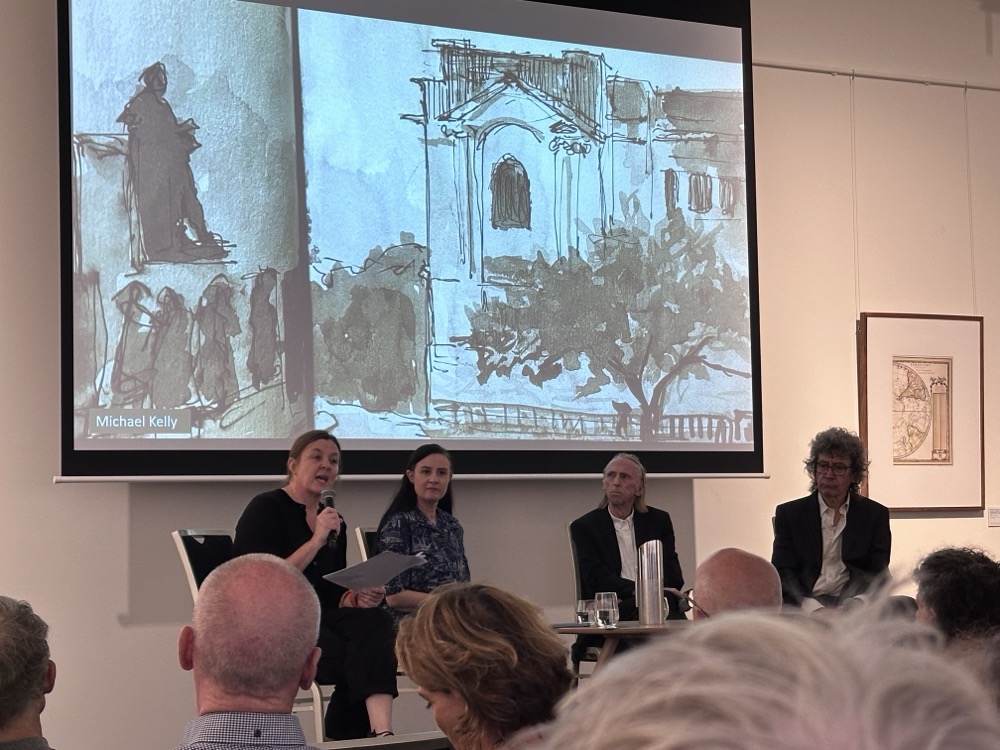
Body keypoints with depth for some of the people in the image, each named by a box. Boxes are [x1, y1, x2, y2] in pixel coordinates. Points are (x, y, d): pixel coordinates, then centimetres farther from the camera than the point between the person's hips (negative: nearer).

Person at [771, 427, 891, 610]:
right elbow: (783, 574, 1)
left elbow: (877, 575, 6)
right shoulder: (789, 513, 10)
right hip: (804, 606, -1)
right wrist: (814, 608, -18)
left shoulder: (875, 515, 11)